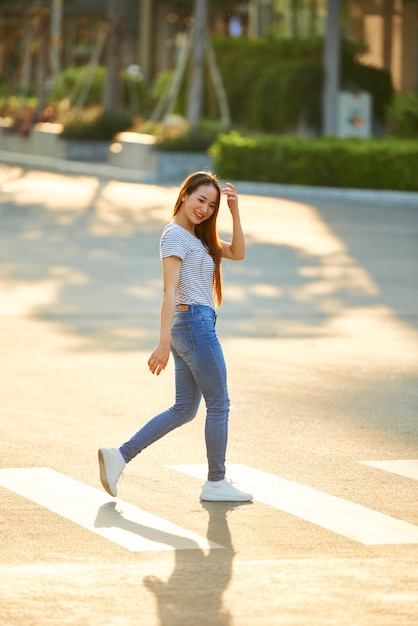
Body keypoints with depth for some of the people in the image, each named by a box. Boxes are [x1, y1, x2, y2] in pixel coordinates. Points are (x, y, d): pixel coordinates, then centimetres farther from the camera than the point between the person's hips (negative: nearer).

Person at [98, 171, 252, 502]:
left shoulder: (197, 236, 19)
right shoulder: (175, 235, -10)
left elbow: (237, 253, 16)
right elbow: (169, 290, -18)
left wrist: (235, 212, 5)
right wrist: (164, 342, -23)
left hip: (190, 326, 10)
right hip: (195, 323, -10)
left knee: (184, 409, 11)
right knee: (218, 403, 1)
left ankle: (119, 456, 7)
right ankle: (216, 482, 10)